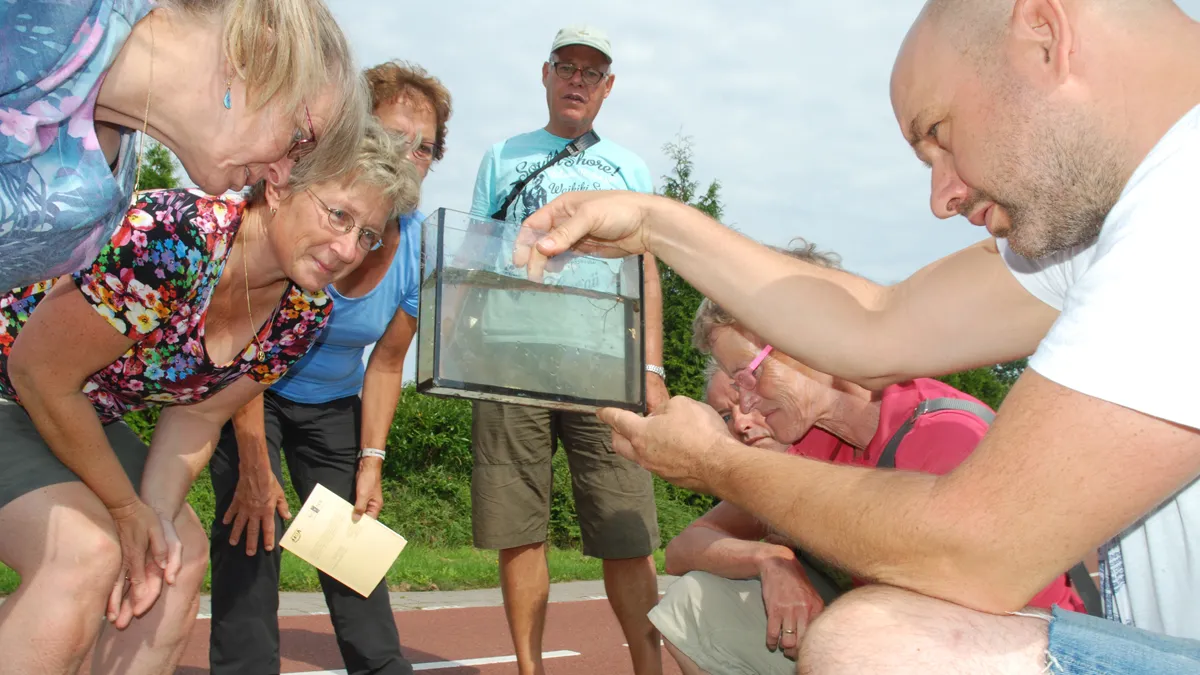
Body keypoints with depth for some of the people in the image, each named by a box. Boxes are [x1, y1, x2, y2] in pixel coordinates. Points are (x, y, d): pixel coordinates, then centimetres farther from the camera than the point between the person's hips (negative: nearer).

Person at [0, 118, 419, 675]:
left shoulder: (306, 308, -10)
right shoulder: (175, 235, -34)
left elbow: (199, 415, 0)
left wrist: (157, 514, -15)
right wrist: (127, 508, -15)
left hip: (79, 415, 8)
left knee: (183, 559, 4)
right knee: (86, 554, -27)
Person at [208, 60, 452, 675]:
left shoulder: (419, 247, -16)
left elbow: (386, 363, -3)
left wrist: (371, 462, -6)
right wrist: (255, 467, -23)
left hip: (333, 400, 3)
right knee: (253, 530, -14)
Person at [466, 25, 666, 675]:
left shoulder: (629, 168, 20)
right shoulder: (503, 157, 19)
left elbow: (646, 274, 14)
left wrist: (651, 367, 2)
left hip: (603, 365, 0)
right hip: (509, 358, 1)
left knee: (628, 536, -6)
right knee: (518, 531, 0)